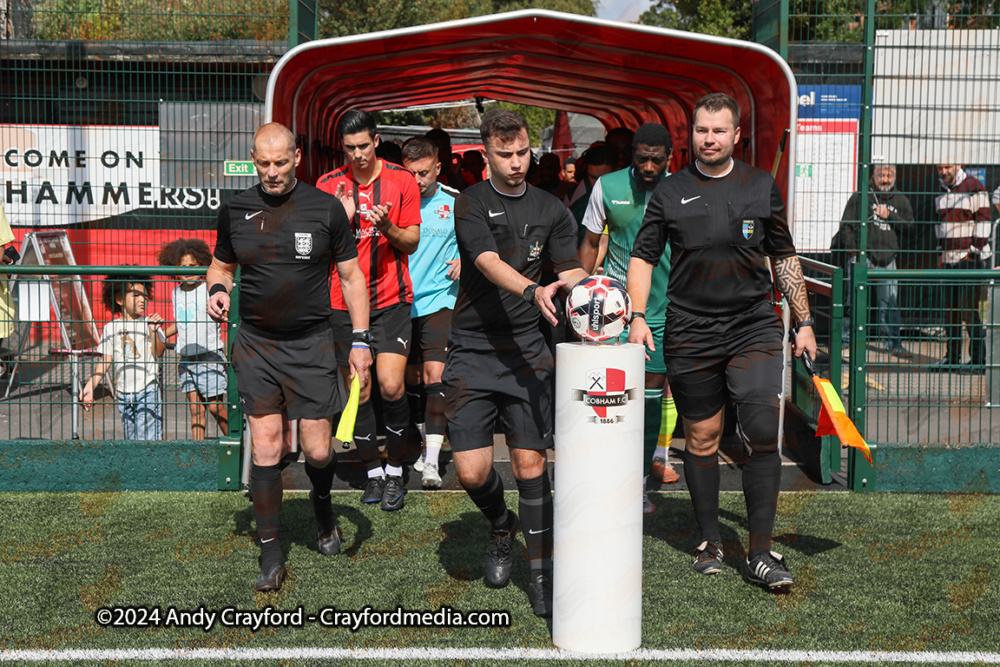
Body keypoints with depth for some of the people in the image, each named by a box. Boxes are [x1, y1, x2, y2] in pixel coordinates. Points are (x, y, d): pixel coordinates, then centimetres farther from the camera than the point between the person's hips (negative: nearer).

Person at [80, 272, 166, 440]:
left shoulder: (148, 323, 0)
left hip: (147, 390, -3)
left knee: (146, 438, -13)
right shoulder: (111, 328, 8)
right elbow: (105, 361, 10)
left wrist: (153, 332, -21)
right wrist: (89, 386, 3)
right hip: (123, 393, 4)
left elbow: (158, 353, -6)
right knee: (131, 439, 10)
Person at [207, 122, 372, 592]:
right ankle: (271, 556, 6)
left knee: (317, 451, 0)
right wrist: (217, 290, -6)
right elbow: (221, 265, 18)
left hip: (311, 344, -1)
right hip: (255, 345, 1)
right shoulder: (235, 210, 4)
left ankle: (322, 506, 36)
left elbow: (352, 276, 3)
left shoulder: (326, 209, -2)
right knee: (266, 450, -5)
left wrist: (361, 340, -3)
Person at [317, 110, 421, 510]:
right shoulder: (329, 185, 4)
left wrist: (387, 227, -17)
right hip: (343, 301, 1)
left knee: (391, 387, -13)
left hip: (391, 300, -1)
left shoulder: (401, 180, 2)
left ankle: (395, 470, 6)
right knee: (358, 393, 4)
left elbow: (412, 241, 3)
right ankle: (373, 472, 19)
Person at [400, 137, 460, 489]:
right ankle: (427, 443, 32)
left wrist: (465, 260, -8)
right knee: (412, 378, 12)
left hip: (439, 299, -3)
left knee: (434, 374, -15)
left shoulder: (455, 202, -1)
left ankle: (432, 461, -15)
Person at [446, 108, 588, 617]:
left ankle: (541, 574, 9)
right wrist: (533, 290, -38)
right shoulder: (470, 204, -2)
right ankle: (500, 527, 28)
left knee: (531, 463, -3)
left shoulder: (550, 209, 10)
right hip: (472, 351, -2)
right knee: (471, 471, -5)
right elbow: (489, 263, -19)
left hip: (526, 351, 2)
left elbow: (571, 272, 4)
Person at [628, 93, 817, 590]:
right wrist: (637, 316, -5)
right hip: (690, 333, 0)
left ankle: (761, 552, -3)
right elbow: (643, 256, 8)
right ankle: (709, 541, 23)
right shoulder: (670, 192, 5)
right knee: (701, 436, 8)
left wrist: (804, 322, 11)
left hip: (754, 327, 0)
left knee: (763, 432, -11)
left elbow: (784, 258, 13)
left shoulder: (762, 187, 7)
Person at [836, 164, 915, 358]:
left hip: (887, 258, 3)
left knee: (890, 302, 6)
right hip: (863, 256, -3)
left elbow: (909, 225, 9)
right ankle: (845, 339, 4)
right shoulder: (860, 197, 2)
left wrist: (889, 216, -5)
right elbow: (846, 225, 0)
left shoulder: (900, 200, 13)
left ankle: (893, 343, 14)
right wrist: (852, 251, -8)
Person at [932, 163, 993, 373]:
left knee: (968, 309, -10)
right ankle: (953, 358, 17)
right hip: (949, 261, 7)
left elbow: (984, 223, -8)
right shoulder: (941, 192, 15)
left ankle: (979, 361, -4)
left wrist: (973, 252, -10)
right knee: (951, 309, 8)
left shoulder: (975, 188, -6)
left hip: (970, 259, -7)